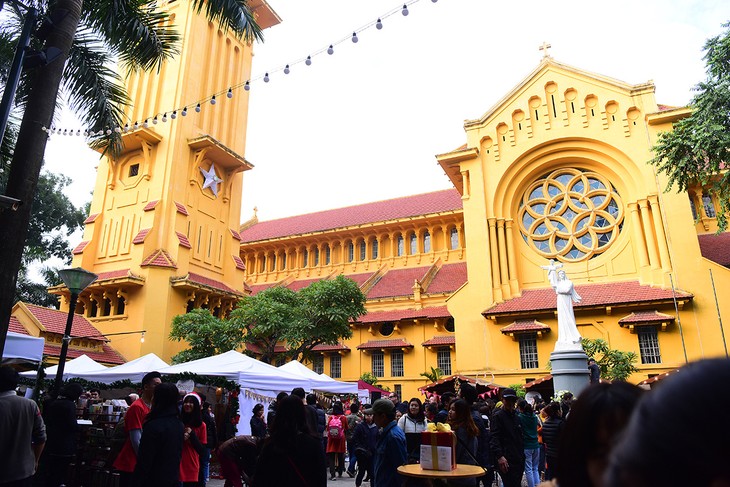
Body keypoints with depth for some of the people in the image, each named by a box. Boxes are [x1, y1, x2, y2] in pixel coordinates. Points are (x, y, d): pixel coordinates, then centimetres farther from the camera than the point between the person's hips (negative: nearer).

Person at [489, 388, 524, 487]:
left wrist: (522, 455, 19)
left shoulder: (516, 417, 18)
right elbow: (494, 438, -16)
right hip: (506, 460, -8)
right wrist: (499, 456, -26)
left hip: (518, 460, 8)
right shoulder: (498, 416, -7)